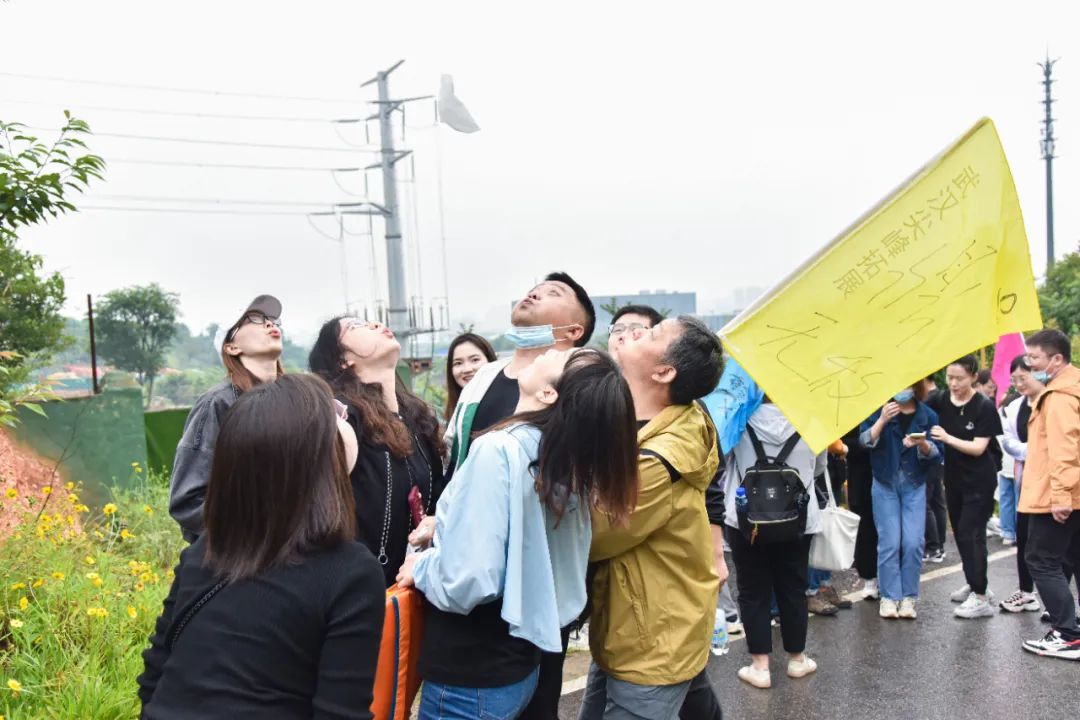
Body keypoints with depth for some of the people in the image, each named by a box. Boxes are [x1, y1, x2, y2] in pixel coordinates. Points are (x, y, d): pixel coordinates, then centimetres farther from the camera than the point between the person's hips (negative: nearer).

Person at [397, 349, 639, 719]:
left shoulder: (499, 450, -25)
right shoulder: (563, 460, -2)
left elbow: (468, 581, -30)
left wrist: (422, 566, -11)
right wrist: (446, 529, 8)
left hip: (471, 677, -7)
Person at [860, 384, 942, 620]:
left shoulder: (928, 415, 3)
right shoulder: (880, 410, 0)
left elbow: (936, 455, -1)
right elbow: (865, 442, -10)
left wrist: (922, 444, -21)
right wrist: (882, 420, -23)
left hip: (915, 486, 1)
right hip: (885, 485, -1)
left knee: (913, 543, -5)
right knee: (889, 542, -5)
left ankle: (909, 597, 7)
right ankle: (889, 597, 4)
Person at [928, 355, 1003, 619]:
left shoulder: (984, 407, -14)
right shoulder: (941, 402, 0)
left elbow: (978, 448, -18)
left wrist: (948, 438, -28)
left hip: (978, 481, -6)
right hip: (954, 478, 6)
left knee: (970, 534, -9)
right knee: (960, 533, 14)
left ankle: (981, 598, -3)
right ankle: (975, 585, 30)